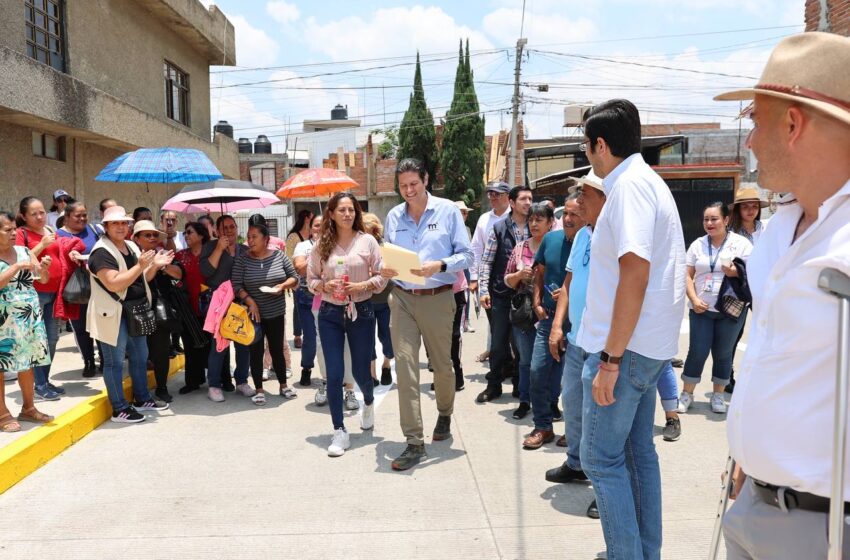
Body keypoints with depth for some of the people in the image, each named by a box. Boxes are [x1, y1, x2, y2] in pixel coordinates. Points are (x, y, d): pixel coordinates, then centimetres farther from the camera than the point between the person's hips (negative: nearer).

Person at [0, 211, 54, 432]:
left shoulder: (24, 251, 7)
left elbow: (44, 279, 8)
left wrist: (44, 267, -11)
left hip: (30, 316, 5)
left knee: (27, 362, 13)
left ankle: (28, 408, 24)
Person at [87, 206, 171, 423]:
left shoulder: (131, 246, 11)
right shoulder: (102, 252, -16)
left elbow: (141, 280, 19)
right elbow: (113, 284, -26)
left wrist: (154, 266, 1)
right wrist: (141, 266, -25)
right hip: (113, 313, -9)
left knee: (140, 356, 18)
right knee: (115, 361, 0)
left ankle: (142, 399, 33)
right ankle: (120, 409, 8)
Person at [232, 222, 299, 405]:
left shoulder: (279, 256, -3)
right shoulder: (242, 259, -7)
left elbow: (294, 277, 3)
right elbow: (236, 285, -9)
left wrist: (283, 285, -16)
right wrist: (250, 301, -21)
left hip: (276, 313, 1)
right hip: (253, 313, -1)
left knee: (277, 350, 11)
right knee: (256, 352, 5)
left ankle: (283, 386, 23)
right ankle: (259, 390, 15)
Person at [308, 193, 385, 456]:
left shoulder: (367, 241, -3)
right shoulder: (322, 245, 2)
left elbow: (382, 276, -1)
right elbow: (311, 279, 7)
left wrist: (363, 286, -18)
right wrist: (324, 286, -12)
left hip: (361, 312, -1)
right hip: (330, 314, 1)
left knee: (360, 371, 9)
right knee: (334, 374, -2)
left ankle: (368, 403, 45)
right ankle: (340, 432, 10)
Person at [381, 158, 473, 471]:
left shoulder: (448, 211, -2)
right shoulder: (393, 216, 7)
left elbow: (467, 255, -4)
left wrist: (439, 265, -20)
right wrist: (385, 269, -10)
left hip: (438, 299, -2)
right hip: (402, 298, 2)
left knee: (442, 363, 14)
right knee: (404, 364, -8)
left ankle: (444, 415, 44)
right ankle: (414, 442, -2)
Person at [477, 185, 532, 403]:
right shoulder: (499, 228, 0)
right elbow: (486, 261, 0)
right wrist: (483, 289, -8)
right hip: (501, 294, -1)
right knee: (498, 343, 4)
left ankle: (520, 386, 23)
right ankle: (494, 386, 19)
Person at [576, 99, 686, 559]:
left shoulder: (630, 184, -16)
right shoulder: (647, 181, 15)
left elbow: (635, 273, -24)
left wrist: (611, 357, -23)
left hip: (626, 347, -10)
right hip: (648, 345, 10)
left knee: (601, 457, -1)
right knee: (637, 451, 16)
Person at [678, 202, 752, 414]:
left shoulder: (741, 243, -1)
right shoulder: (698, 244, 6)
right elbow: (687, 275, 6)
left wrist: (738, 272, -25)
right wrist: (694, 299, -8)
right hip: (701, 309, 1)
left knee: (723, 354, 9)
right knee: (697, 352, 2)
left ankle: (718, 395, 24)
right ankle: (687, 393, 15)